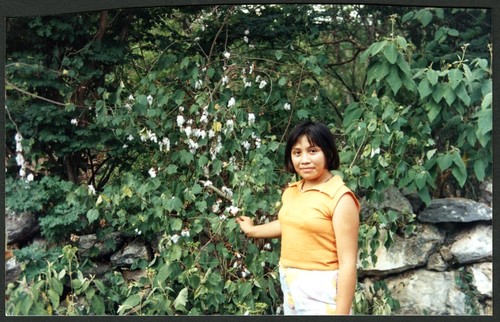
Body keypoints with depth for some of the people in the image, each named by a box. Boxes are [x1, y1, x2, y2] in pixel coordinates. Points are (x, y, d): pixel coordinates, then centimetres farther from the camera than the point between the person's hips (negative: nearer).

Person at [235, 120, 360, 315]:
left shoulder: (340, 198, -17)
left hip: (321, 291, -7)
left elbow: (348, 263, -19)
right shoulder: (291, 191, 4)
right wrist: (252, 230, 38)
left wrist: (341, 313, -21)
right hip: (290, 287, 7)